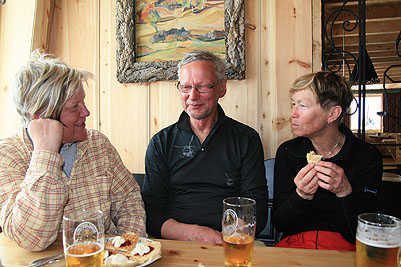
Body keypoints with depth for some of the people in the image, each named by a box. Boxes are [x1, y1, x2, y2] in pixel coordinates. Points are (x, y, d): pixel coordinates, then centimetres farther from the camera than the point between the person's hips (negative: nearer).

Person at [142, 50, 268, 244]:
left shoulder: (246, 139, 4)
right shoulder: (161, 142, 6)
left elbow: (257, 209, 0)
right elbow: (150, 211, 1)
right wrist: (192, 233, -17)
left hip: (229, 248, 0)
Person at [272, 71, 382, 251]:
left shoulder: (368, 157, -5)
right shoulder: (287, 152, -2)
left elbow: (361, 235, -7)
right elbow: (279, 224, -4)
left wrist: (345, 192, -23)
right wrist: (301, 195, -21)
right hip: (295, 243, 0)